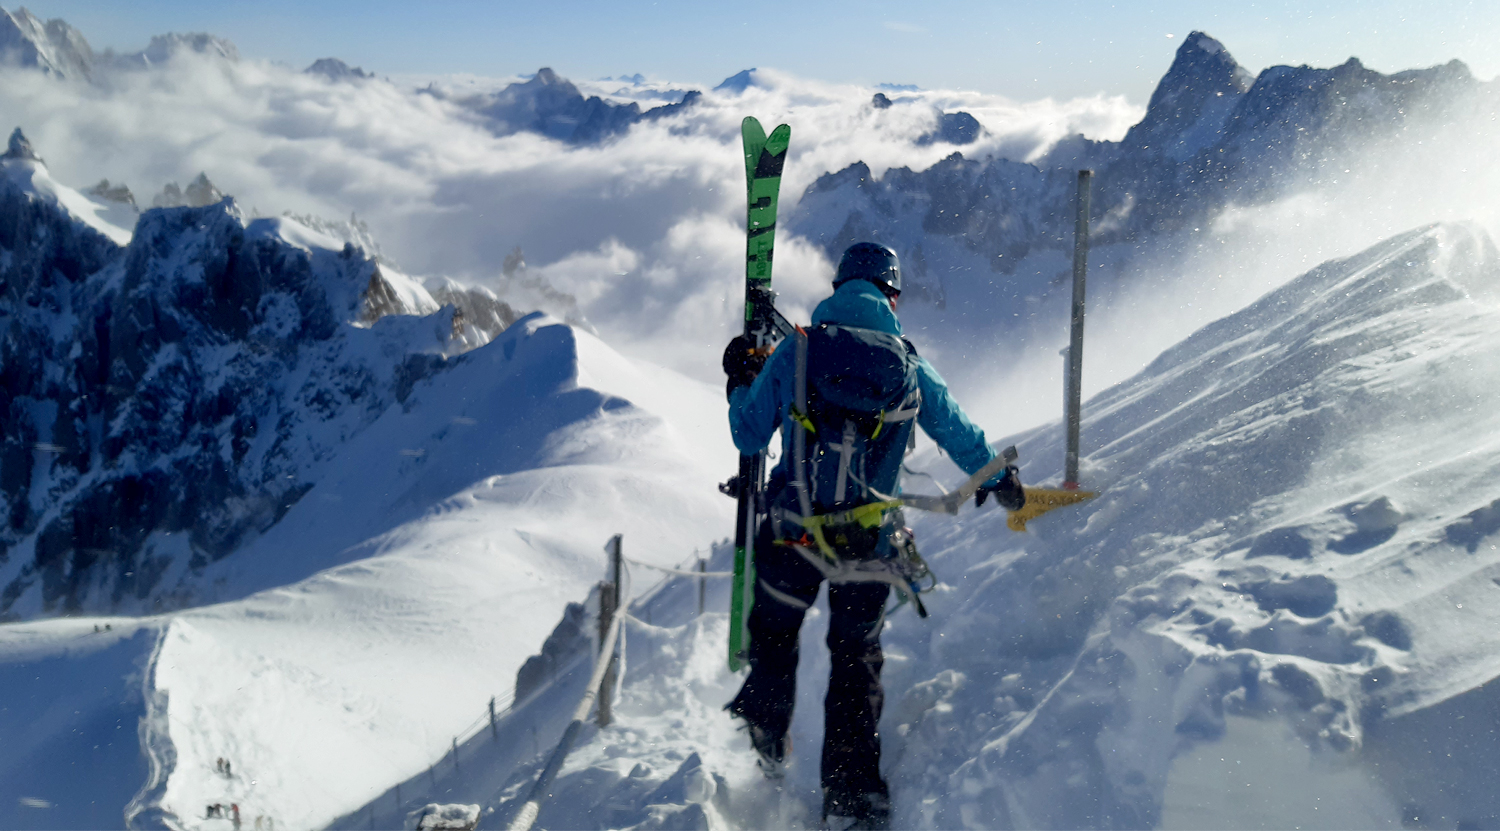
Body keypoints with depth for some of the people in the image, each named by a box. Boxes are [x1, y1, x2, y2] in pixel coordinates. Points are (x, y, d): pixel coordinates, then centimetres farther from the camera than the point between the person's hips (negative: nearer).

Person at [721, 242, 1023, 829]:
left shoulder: (793, 352, -2)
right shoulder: (910, 368, 2)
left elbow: (748, 437, 6)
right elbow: (959, 434, 14)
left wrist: (739, 380, 25)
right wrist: (1002, 482, 33)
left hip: (792, 532, -1)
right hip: (870, 541, 1)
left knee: (774, 631, 24)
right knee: (857, 657, 16)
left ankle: (766, 742, 31)